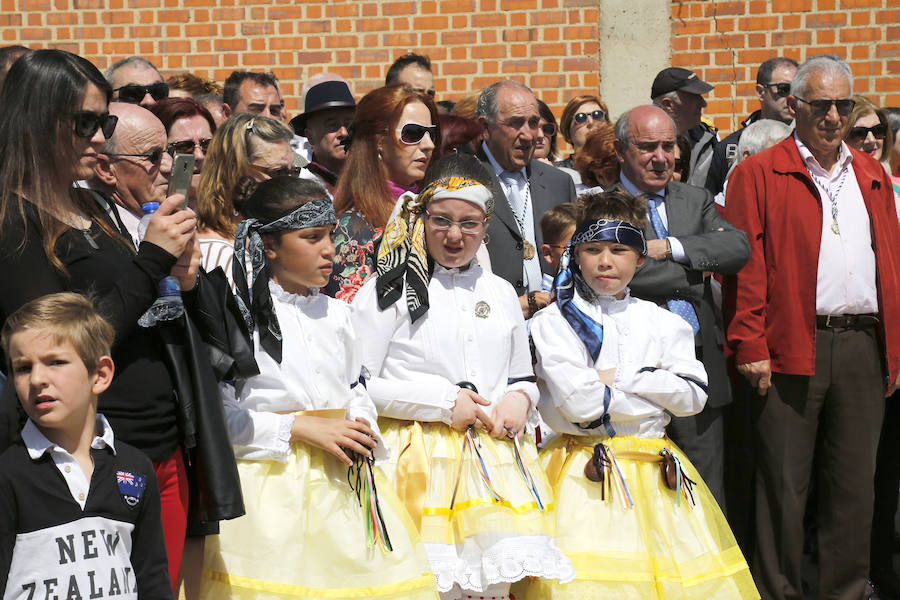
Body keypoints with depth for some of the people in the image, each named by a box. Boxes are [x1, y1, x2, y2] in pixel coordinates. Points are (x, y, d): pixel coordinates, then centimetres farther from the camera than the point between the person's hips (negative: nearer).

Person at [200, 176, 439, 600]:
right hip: (272, 482, -5)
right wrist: (299, 429, -15)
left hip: (344, 480, 5)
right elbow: (218, 414, -10)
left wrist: (363, 432, 0)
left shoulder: (336, 314, 13)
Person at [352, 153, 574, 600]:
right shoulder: (390, 288, 1)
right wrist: (442, 401, -9)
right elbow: (359, 383, -4)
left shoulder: (500, 293, 17)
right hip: (419, 459, -4)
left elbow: (524, 376, 25)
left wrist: (520, 399, 1)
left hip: (495, 459, 4)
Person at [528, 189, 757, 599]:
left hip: (656, 473, 4)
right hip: (586, 474, -3)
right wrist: (656, 388, -3)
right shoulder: (553, 322, 0)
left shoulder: (663, 322, 12)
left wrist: (616, 379, -7)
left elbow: (694, 395, 0)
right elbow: (578, 402, -13)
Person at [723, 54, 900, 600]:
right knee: (784, 482, 2)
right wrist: (750, 346, -12)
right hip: (792, 347, -5)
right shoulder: (759, 175, 1)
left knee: (855, 481, 11)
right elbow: (745, 265, -5)